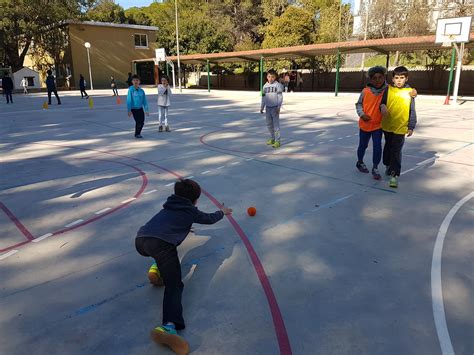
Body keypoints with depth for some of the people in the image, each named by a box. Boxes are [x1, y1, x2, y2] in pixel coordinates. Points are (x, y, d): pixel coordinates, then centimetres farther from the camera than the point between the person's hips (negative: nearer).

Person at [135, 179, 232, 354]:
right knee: (174, 285, -7)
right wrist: (222, 212, 57)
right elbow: (211, 218, 36)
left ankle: (157, 268, 13)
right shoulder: (191, 211, 19)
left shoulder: (169, 206, 31)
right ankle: (169, 326, -32)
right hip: (161, 244, -6)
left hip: (140, 241, 6)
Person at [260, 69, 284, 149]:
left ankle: (277, 141, -4)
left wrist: (279, 107, -15)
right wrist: (262, 107, 13)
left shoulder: (278, 85, -6)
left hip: (275, 108, -5)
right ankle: (272, 138, 25)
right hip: (268, 108, 6)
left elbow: (280, 97, -8)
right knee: (269, 124, 12)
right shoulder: (265, 86, 9)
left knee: (276, 124, -6)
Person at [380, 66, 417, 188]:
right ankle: (388, 165, 41)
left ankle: (394, 175, -1)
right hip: (387, 125, 2)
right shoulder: (388, 89, -1)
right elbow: (381, 100, 5)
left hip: (401, 127, -2)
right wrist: (382, 106, -20)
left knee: (396, 151, -4)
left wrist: (411, 127, -3)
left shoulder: (409, 92, -2)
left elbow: (412, 111, -1)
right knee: (388, 146, 19)